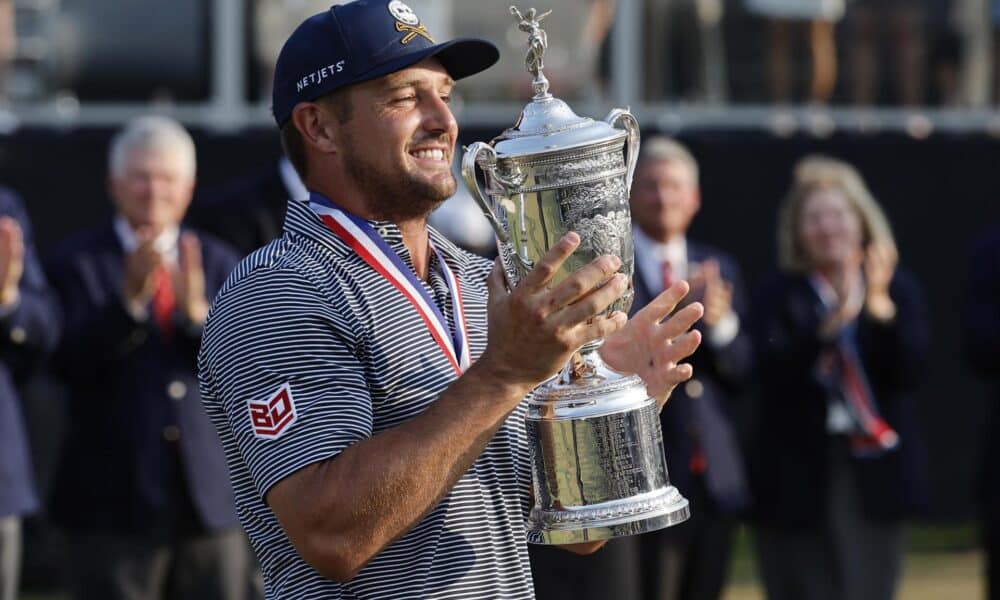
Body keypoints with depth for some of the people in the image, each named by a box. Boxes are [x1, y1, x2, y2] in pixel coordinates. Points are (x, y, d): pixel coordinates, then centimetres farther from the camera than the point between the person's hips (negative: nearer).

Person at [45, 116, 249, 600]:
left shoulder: (219, 264, 11)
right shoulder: (77, 263, 1)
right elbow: (70, 363, -13)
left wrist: (196, 311, -19)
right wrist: (130, 298, -27)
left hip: (210, 500, 3)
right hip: (115, 503, -3)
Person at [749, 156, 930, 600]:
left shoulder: (898, 289, 6)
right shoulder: (779, 294, 1)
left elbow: (909, 372, -6)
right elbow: (774, 371, -14)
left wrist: (881, 308, -21)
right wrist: (829, 326, -29)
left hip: (874, 475, 2)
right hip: (798, 477, -2)